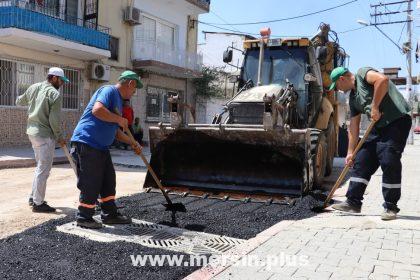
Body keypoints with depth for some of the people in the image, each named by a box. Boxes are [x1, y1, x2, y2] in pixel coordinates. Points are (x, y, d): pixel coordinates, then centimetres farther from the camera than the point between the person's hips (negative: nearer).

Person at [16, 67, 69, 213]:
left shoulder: (33, 87, 9)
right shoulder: (55, 94, -14)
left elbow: (19, 101, 25)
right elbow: (54, 120, -17)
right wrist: (59, 137, -4)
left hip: (32, 131, 9)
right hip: (45, 135, -9)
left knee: (41, 167, 20)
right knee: (43, 169, -2)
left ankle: (33, 197, 27)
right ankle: (38, 203, 4)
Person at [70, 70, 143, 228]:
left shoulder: (118, 100, 20)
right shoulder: (109, 91, -10)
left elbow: (114, 130, 27)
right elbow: (97, 110, -29)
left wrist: (132, 143, 23)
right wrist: (120, 119, -18)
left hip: (101, 147, 10)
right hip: (86, 144, -10)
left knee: (108, 181, 13)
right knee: (91, 184, -3)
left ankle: (110, 215, 24)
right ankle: (84, 218, 13)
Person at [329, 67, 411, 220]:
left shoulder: (362, 73, -4)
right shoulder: (353, 98, 17)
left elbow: (383, 79, -26)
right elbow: (353, 128, 15)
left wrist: (374, 106, -21)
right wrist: (350, 152, 13)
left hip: (398, 121, -9)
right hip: (378, 126, 9)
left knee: (389, 163, -11)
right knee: (361, 161, 5)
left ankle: (391, 207, 2)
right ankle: (353, 202, 11)